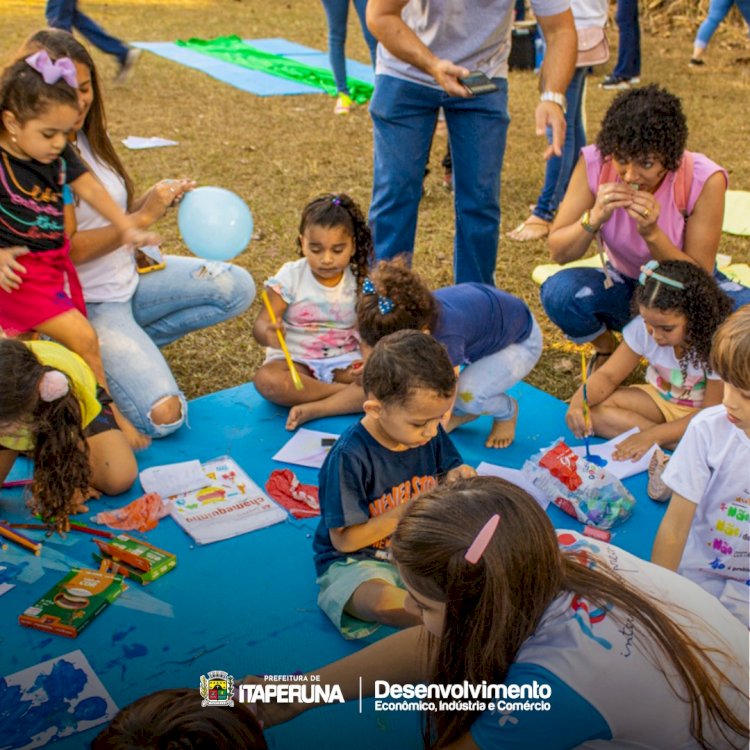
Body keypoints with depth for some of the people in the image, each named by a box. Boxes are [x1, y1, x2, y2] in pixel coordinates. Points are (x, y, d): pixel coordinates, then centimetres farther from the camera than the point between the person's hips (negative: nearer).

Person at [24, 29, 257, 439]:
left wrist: (158, 199, -12)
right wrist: (143, 218, -22)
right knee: (163, 416, -21)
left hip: (130, 275, 8)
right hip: (86, 305, -8)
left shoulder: (90, 137, 3)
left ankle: (132, 345, 8)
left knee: (237, 287, 0)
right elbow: (67, 249, -22)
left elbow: (120, 209, 8)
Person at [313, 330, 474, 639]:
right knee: (381, 601, -39)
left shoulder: (431, 433, -5)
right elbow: (344, 539, -18)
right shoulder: (350, 457, -23)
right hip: (355, 562, -6)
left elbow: (446, 469, 14)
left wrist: (454, 478, -12)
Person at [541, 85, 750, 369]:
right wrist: (594, 218, -38)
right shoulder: (594, 163, -20)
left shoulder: (704, 180, -25)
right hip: (623, 287, 1)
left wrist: (651, 233, -38)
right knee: (559, 290, -30)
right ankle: (606, 349, 4)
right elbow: (558, 253, -19)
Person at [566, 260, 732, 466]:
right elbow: (608, 375, -12)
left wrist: (653, 435, -33)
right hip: (658, 400, 5)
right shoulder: (643, 327, -18)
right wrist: (577, 402, -34)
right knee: (594, 408, -22)